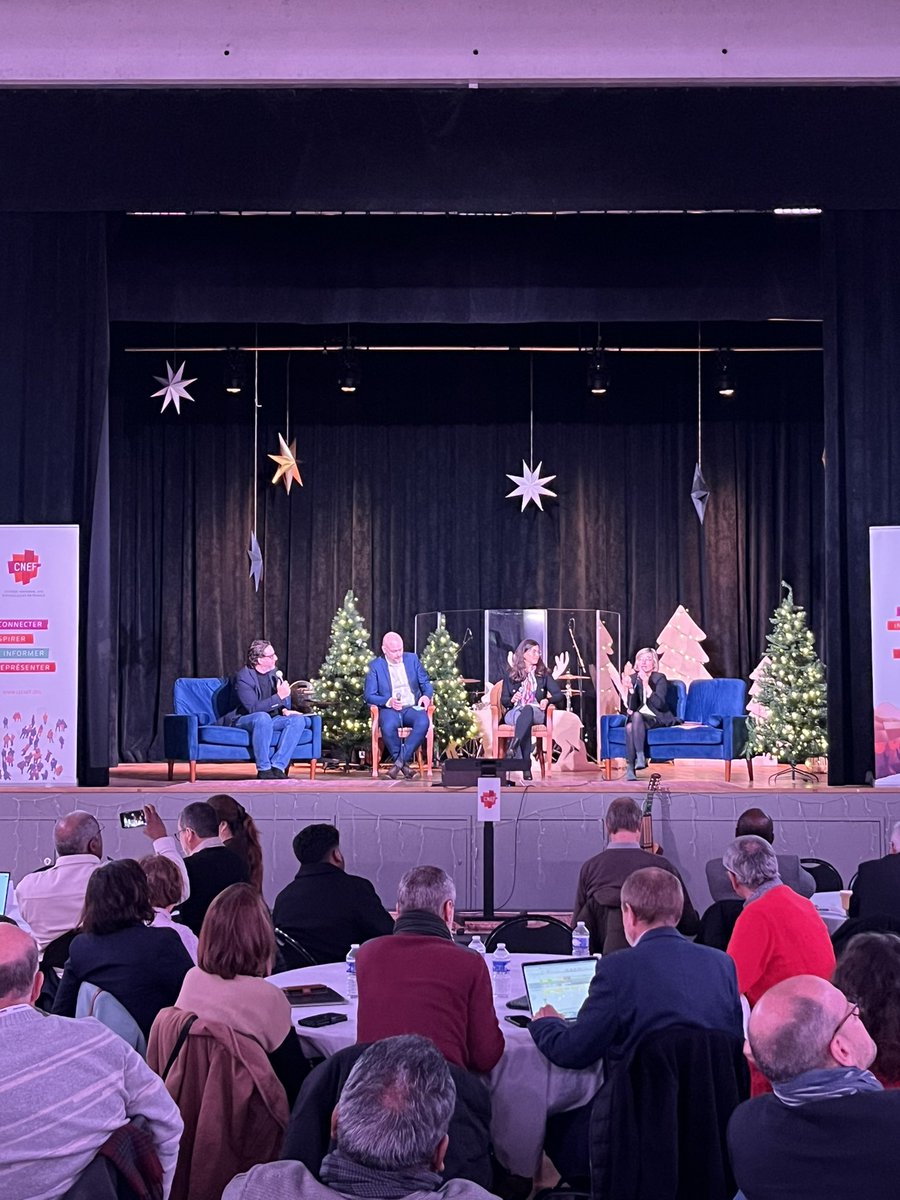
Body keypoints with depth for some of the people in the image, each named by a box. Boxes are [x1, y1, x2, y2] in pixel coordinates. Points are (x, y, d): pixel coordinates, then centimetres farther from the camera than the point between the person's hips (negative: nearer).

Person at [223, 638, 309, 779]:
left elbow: (284, 700, 15)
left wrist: (284, 709, -9)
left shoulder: (274, 673, 8)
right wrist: (279, 697, -30)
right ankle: (264, 770, -33)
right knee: (263, 717, -40)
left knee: (298, 719, -17)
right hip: (243, 720, -7)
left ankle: (277, 767, -25)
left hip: (268, 720, 7)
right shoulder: (243, 677, -16)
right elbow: (253, 708, -25)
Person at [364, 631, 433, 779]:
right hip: (390, 709, -2)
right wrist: (388, 701, -19)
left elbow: (426, 683, 15)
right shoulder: (375, 666, 3)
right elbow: (369, 695, -1)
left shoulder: (412, 659, 11)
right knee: (388, 727, -37)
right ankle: (404, 763, -15)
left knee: (423, 722, -33)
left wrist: (426, 695, -9)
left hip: (413, 708, 2)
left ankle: (399, 761, -24)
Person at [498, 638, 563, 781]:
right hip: (514, 712, 0)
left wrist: (547, 700, -13)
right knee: (523, 721, -40)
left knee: (527, 710, -40)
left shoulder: (543, 673, 15)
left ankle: (512, 748, -59)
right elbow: (503, 700, 11)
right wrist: (512, 700, -13)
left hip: (536, 712, 0)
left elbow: (559, 695, 9)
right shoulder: (511, 674, 13)